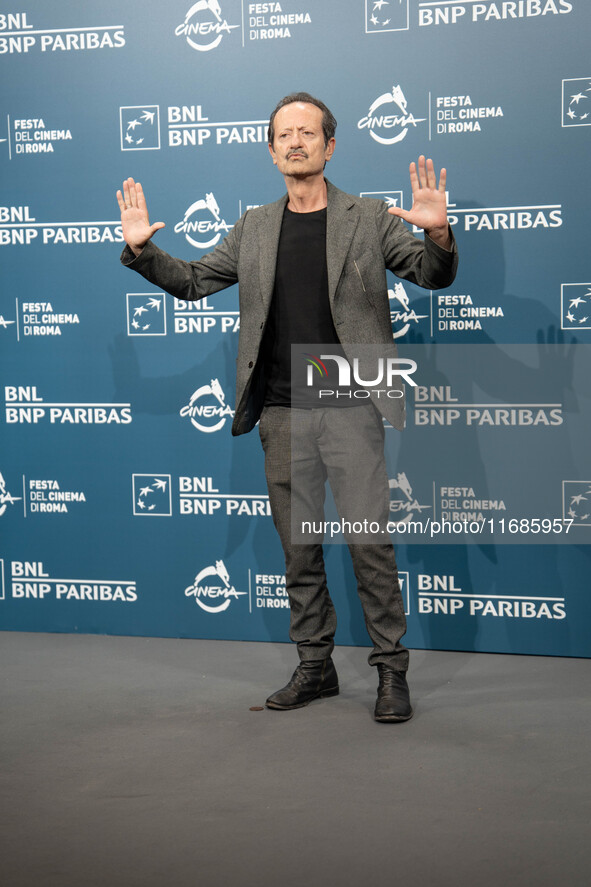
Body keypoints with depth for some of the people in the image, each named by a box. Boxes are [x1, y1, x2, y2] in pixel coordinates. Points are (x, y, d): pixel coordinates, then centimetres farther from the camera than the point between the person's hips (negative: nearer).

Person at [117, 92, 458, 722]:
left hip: (350, 405, -3)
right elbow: (194, 281, 15)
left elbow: (434, 275, -1)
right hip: (282, 412, 4)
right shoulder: (254, 228, 13)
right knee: (298, 546, 9)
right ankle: (314, 666, 21)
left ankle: (391, 670, 8)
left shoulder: (370, 219, 4)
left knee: (369, 541, -4)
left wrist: (437, 234, -23)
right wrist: (142, 250, -1)